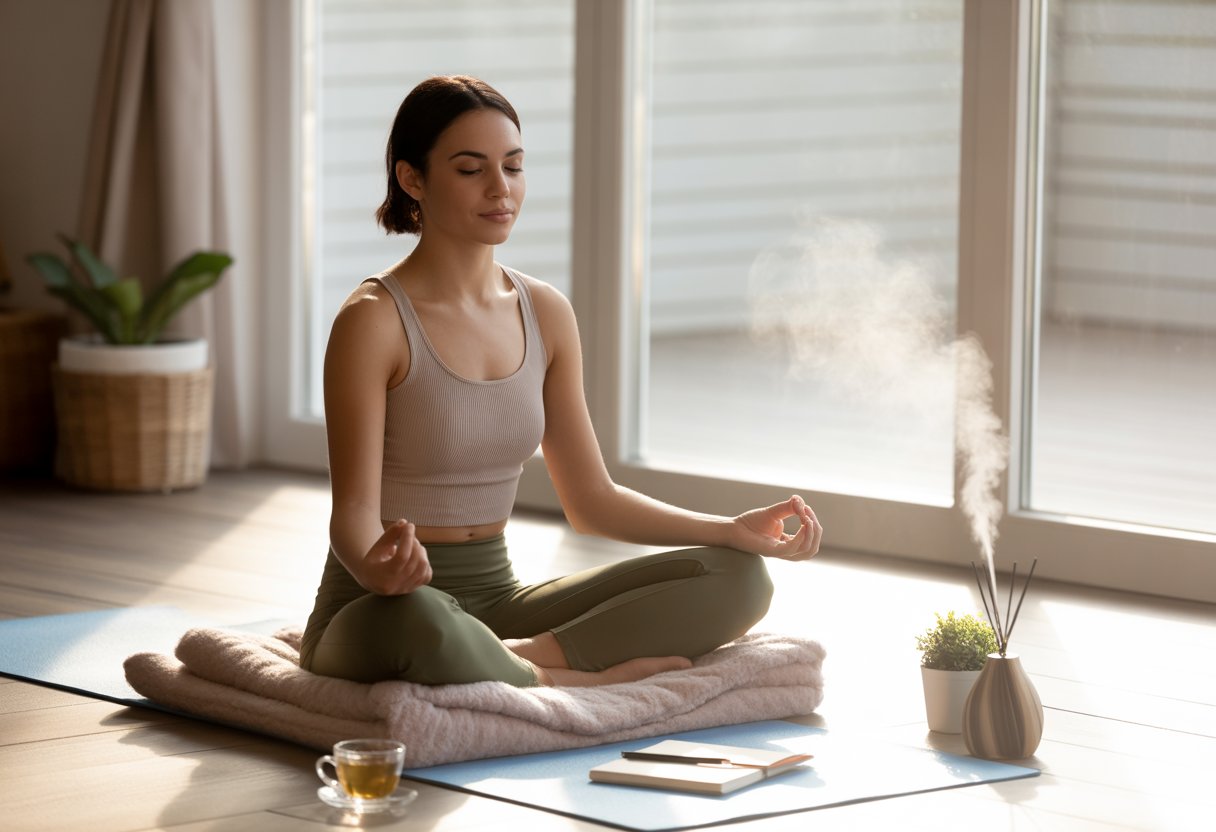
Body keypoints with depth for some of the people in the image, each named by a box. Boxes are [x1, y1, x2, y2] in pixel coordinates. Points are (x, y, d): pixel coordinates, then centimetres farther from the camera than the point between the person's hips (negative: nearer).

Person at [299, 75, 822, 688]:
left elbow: (592, 501, 12)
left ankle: (525, 657, -21)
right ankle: (574, 681, -19)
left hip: (495, 598, 7)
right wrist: (378, 568, -41)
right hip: (382, 611, -6)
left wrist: (735, 530, 0)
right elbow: (354, 510, -17)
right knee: (415, 619, -45)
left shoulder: (546, 314, 8)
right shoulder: (374, 321, -12)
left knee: (736, 578, -10)